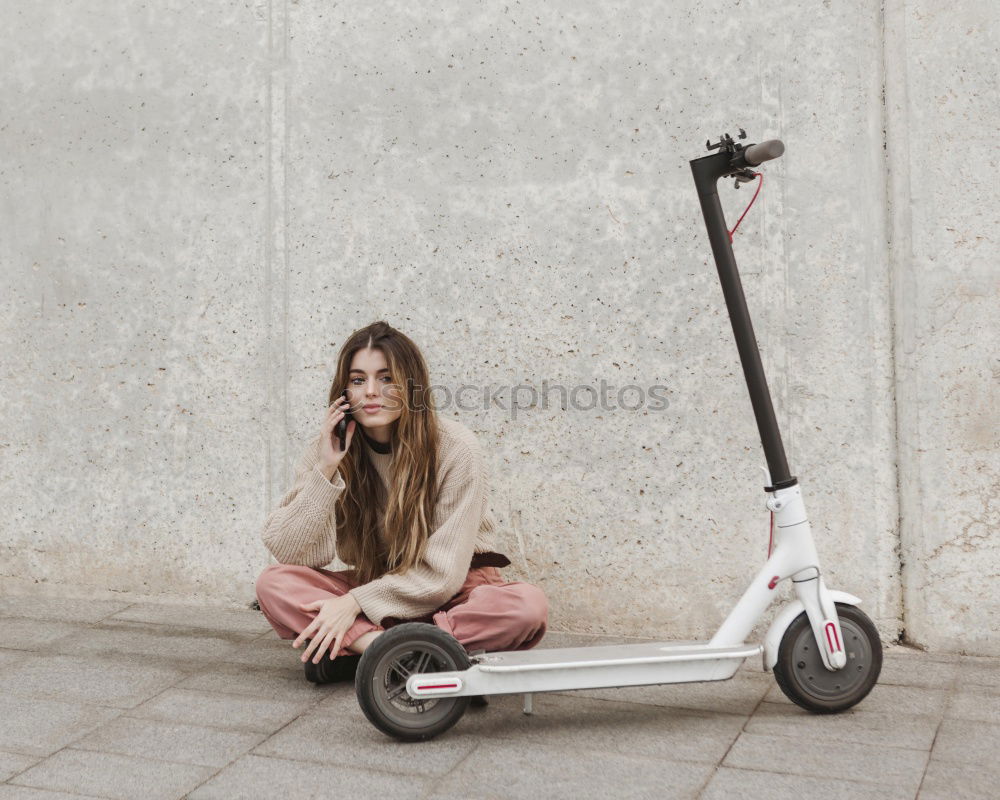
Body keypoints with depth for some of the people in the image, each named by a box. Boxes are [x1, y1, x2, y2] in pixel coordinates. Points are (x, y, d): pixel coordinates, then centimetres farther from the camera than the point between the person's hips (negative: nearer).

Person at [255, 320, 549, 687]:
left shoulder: (455, 448, -17)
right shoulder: (327, 450, -8)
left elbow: (441, 573, -15)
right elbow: (291, 555, -14)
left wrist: (355, 603, -22)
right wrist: (325, 470, -24)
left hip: (451, 593, -2)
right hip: (372, 586, 2)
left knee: (529, 605, -32)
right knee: (273, 582, -21)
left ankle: (352, 651, -29)